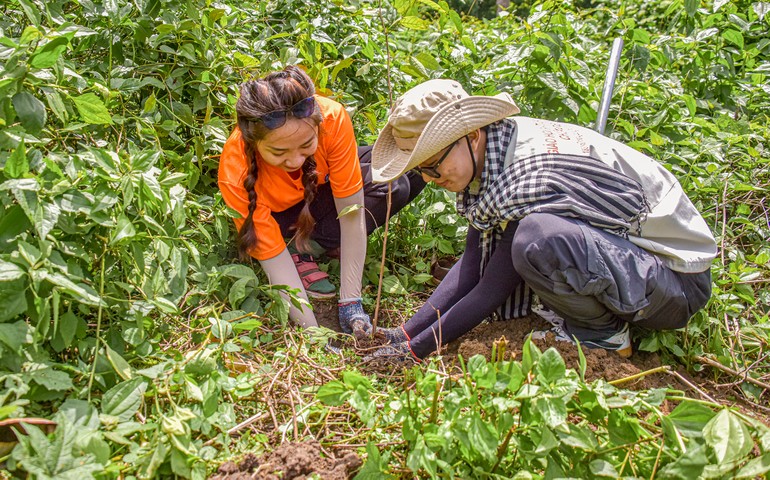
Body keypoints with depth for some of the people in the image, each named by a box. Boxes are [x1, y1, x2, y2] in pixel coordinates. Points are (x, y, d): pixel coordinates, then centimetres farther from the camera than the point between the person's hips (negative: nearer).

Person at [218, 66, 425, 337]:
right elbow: (273, 258, -31)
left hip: (325, 180, 3)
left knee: (407, 177, -21)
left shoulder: (332, 119, -36)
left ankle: (309, 243, -11)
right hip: (281, 212, -3)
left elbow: (351, 213, -30)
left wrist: (350, 301, -30)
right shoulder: (236, 175, -38)